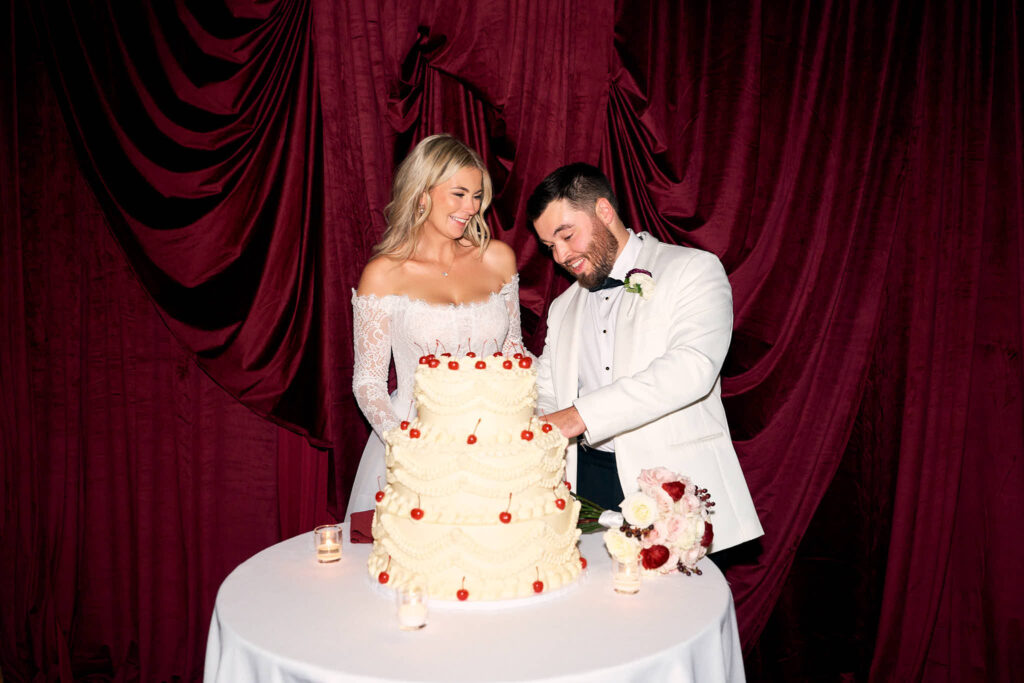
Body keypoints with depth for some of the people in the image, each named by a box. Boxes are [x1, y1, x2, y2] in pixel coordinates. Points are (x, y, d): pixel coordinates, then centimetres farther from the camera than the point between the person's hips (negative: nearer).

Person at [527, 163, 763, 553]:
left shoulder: (694, 269, -1)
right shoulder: (563, 308, 19)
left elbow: (692, 367, -17)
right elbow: (545, 399, 20)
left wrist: (583, 413, -21)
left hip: (673, 488, -4)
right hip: (586, 482, 5)